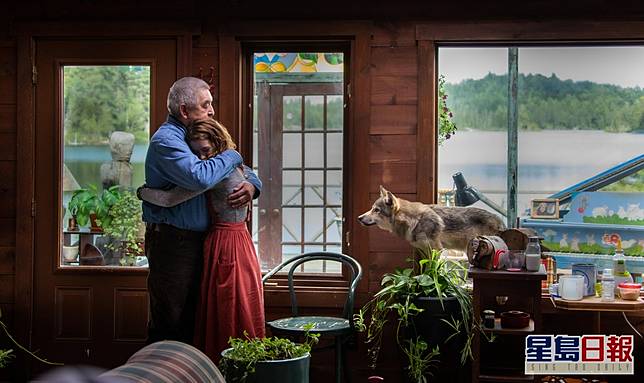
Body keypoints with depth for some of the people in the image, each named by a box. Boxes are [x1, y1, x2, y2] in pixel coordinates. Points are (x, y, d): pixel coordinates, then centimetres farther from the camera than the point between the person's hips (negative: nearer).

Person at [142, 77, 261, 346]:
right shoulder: (166, 140, -14)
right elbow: (200, 177, -31)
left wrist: (251, 185, -5)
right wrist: (232, 156, -14)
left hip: (195, 240, 9)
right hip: (171, 240, -9)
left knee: (190, 321, 15)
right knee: (170, 324, -6)